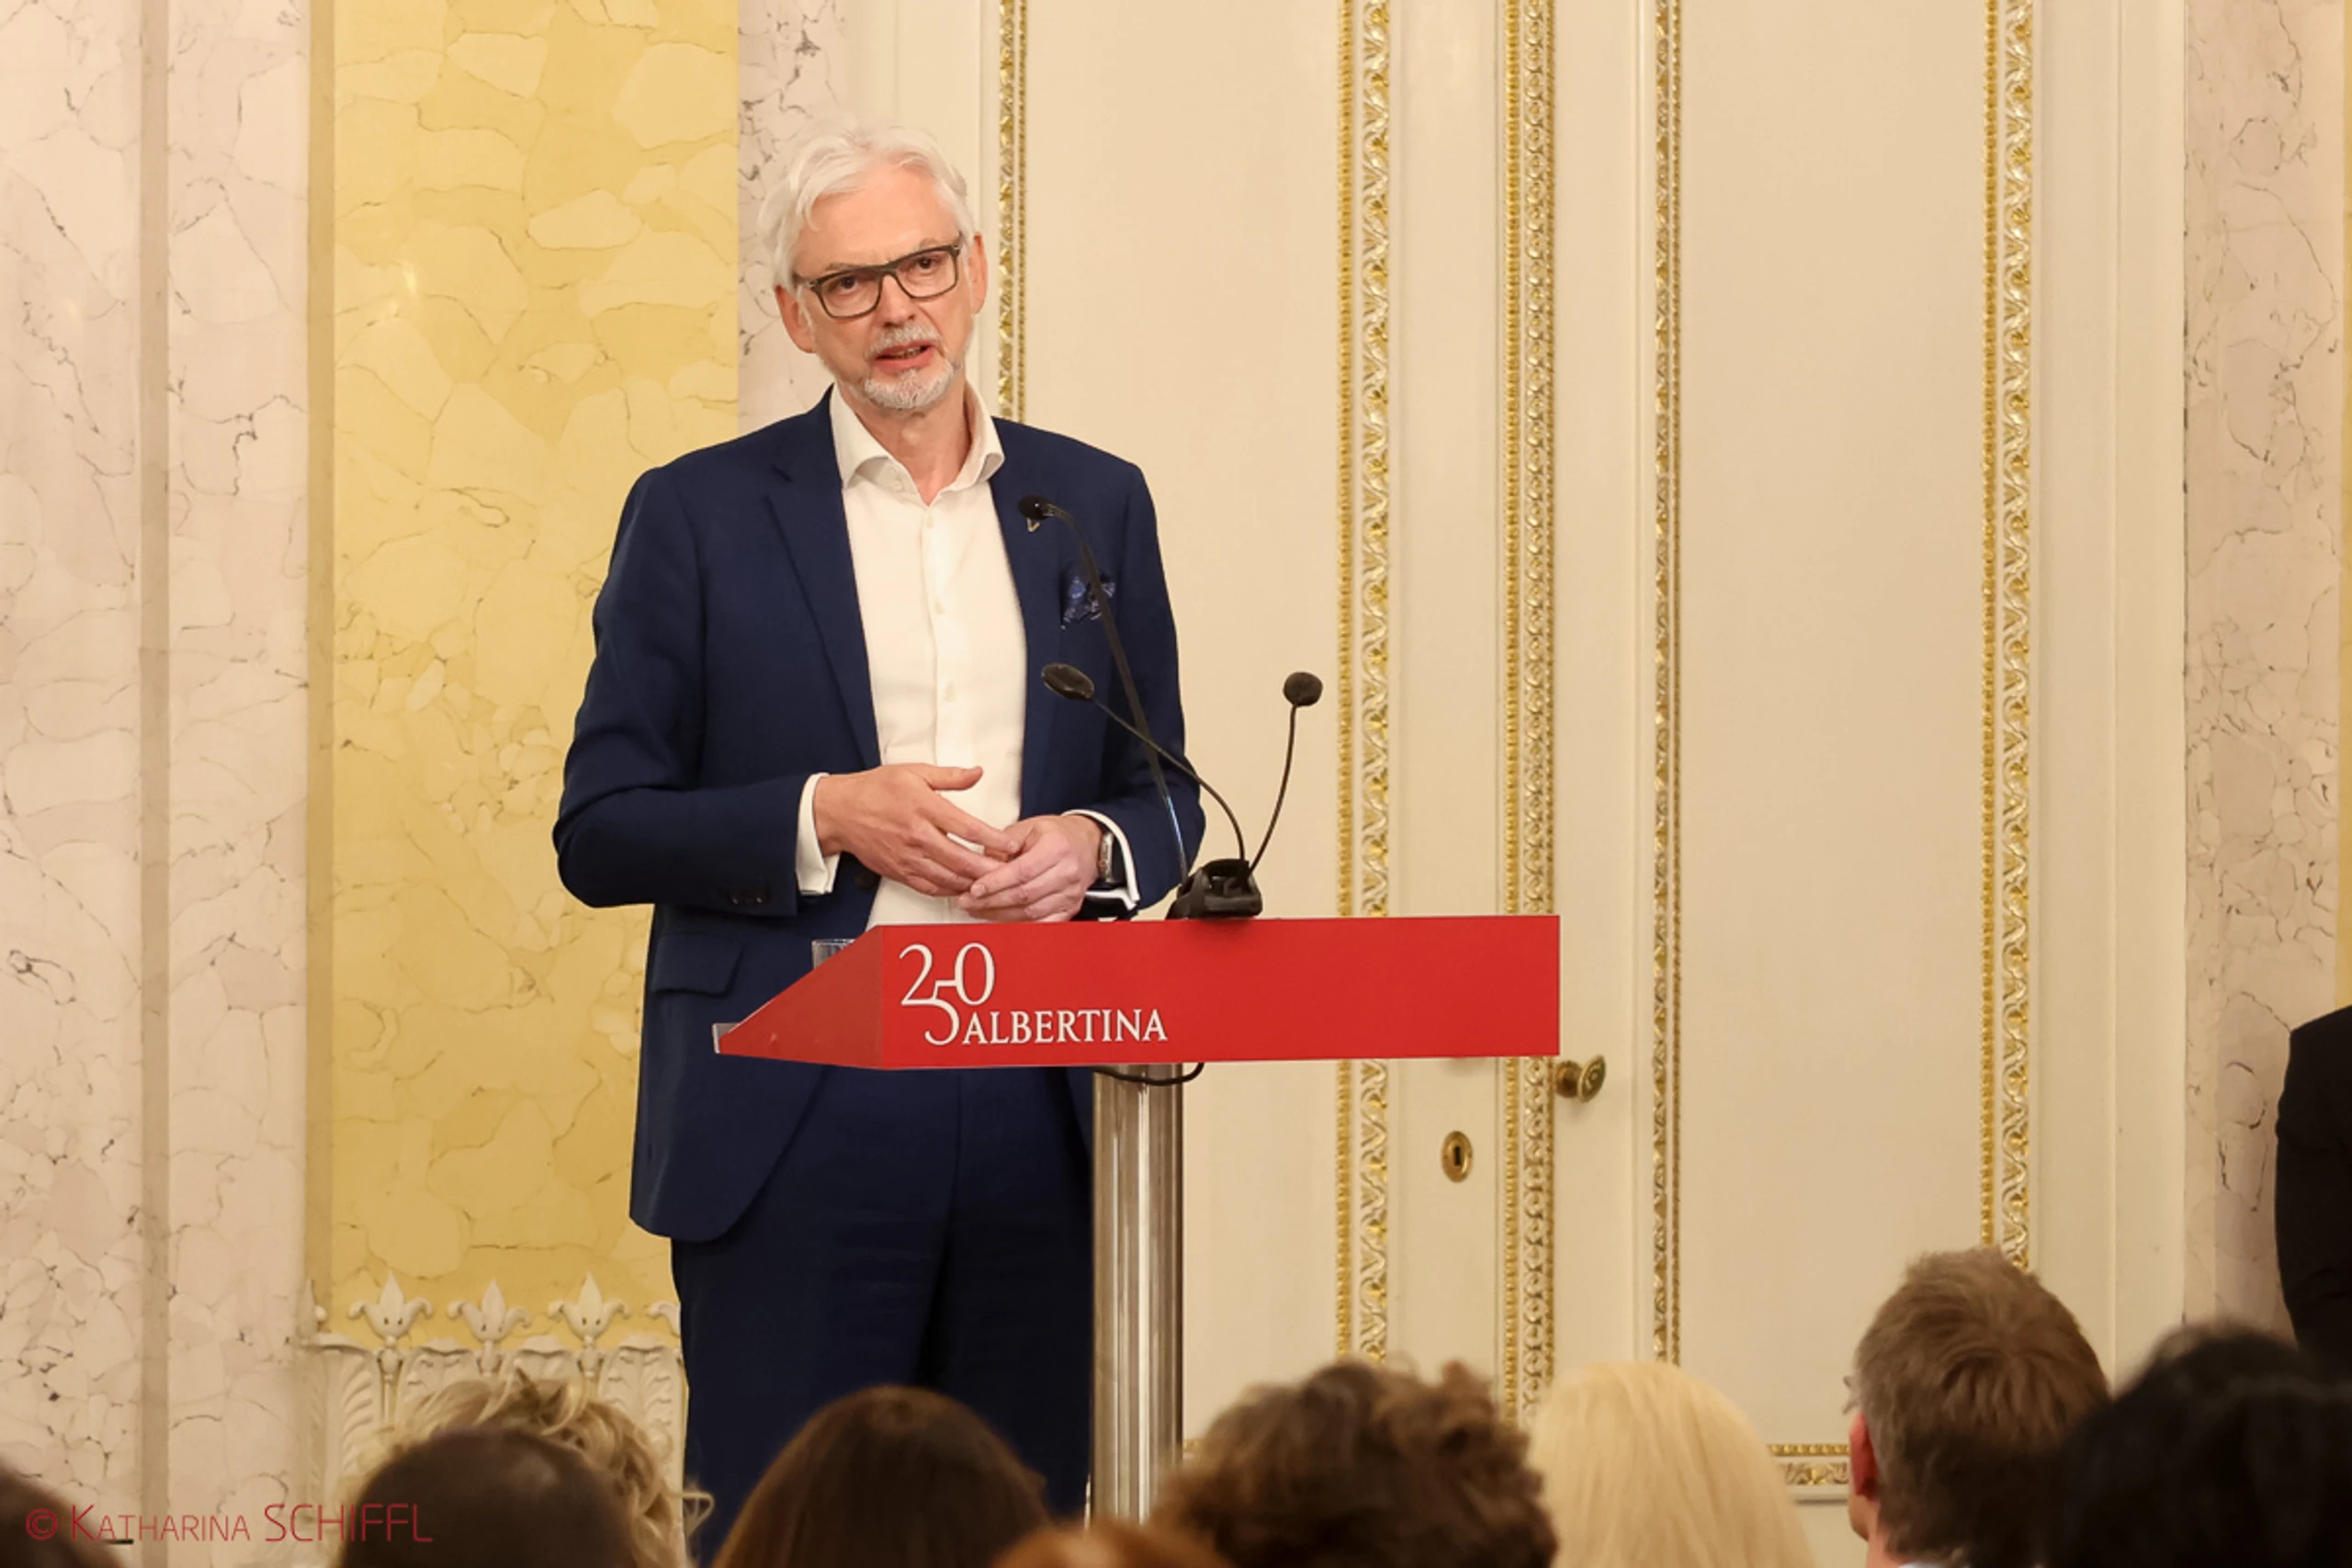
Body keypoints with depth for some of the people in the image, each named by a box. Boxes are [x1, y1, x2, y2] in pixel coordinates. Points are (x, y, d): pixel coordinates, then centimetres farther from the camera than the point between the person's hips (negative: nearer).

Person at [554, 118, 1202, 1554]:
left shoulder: (1093, 505, 12)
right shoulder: (700, 517, 2)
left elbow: (1165, 796, 18)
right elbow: (602, 835, 0)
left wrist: (1096, 847, -5)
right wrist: (827, 817, -14)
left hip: (1037, 1112, 3)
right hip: (798, 1117, -3)